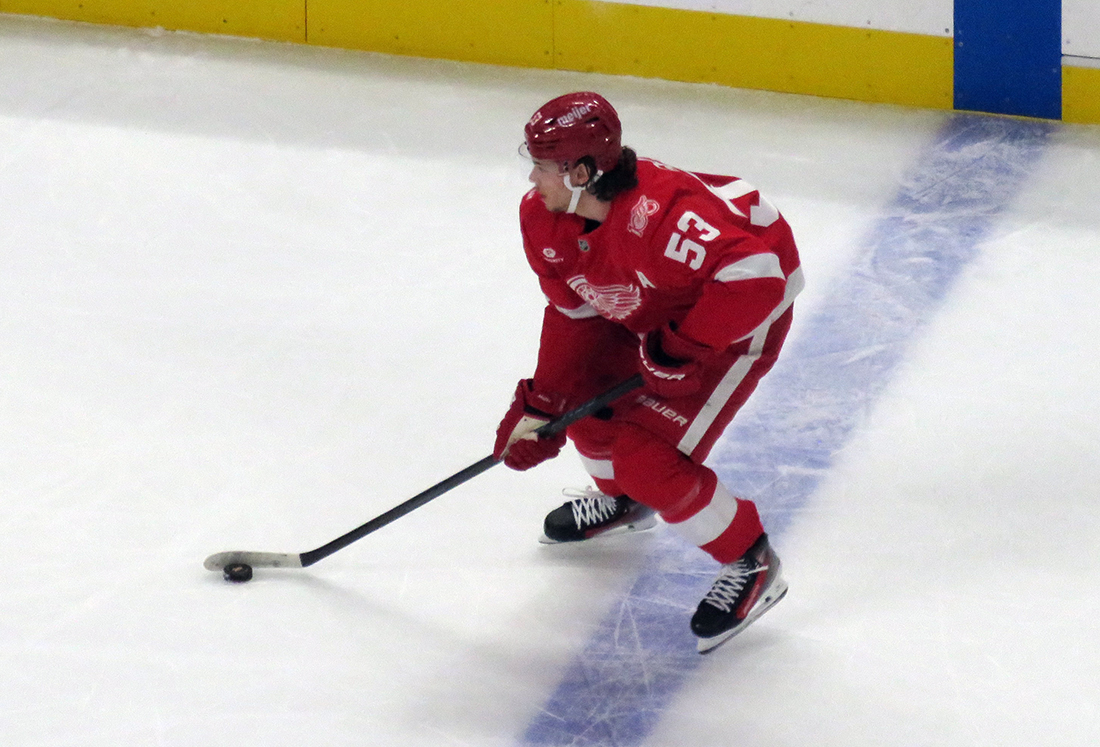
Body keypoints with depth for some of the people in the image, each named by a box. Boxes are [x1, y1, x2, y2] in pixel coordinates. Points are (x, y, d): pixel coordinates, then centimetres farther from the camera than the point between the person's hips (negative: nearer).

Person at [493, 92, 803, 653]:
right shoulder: (543, 217, -12)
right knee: (582, 389, 15)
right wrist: (540, 405, -2)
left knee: (647, 456, -15)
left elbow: (753, 273, -42)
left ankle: (751, 564, 4)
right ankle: (623, 500, 46)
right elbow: (572, 309, 1)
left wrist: (682, 349, -32)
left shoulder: (657, 215, -41)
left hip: (743, 312, -9)